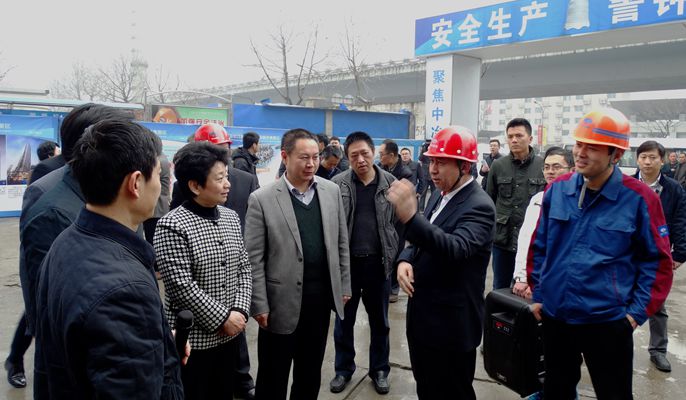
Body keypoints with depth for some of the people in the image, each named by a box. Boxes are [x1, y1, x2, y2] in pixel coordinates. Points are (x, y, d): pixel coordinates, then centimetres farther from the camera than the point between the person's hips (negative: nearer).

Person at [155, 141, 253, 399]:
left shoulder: (231, 217, 5)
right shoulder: (171, 226, -17)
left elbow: (244, 269, 7)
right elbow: (181, 287, -20)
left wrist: (239, 311, -6)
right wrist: (222, 318, -16)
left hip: (228, 335, 6)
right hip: (192, 339, -6)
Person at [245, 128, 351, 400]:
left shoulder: (332, 191, 2)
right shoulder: (262, 199, -11)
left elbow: (341, 243, 8)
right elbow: (254, 259, -10)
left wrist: (344, 286, 9)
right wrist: (259, 305, -10)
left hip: (322, 297, 4)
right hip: (283, 302, -4)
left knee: (311, 373, 20)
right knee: (273, 377, 12)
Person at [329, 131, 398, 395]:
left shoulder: (390, 183, -2)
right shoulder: (336, 184, -5)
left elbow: (398, 221, 4)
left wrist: (395, 256, 0)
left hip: (378, 262, 1)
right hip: (346, 262, 0)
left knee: (379, 320, 14)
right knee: (344, 320, 13)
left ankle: (379, 370, 32)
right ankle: (343, 369, 31)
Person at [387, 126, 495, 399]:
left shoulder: (479, 206, -20)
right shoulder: (439, 194, 7)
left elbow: (456, 249, -37)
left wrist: (410, 217, -49)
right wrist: (405, 259, -8)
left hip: (451, 324, -8)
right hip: (422, 315, 8)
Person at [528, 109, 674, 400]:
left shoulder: (639, 198, -11)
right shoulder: (557, 189, -1)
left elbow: (657, 261, -4)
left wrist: (638, 311, -8)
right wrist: (537, 294, 8)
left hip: (608, 320, -3)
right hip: (555, 315, 3)